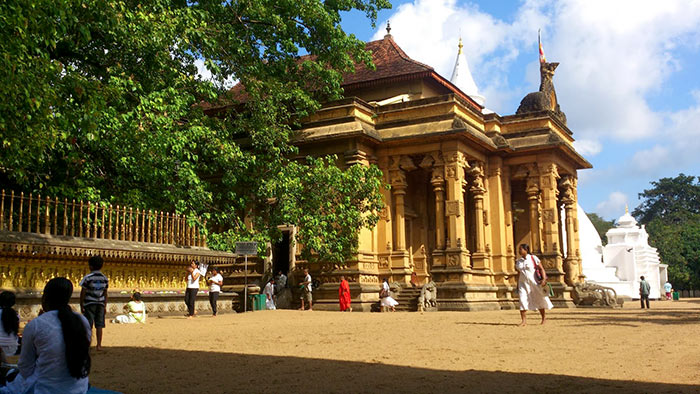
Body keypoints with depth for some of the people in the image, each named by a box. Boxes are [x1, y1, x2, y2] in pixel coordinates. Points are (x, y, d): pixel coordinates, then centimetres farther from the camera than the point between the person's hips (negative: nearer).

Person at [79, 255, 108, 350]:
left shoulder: (88, 277, -9)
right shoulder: (105, 278, 5)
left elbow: (83, 293, -8)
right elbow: (105, 293, 9)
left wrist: (81, 306, 0)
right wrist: (105, 306, 15)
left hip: (89, 304, -3)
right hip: (100, 303, 4)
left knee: (88, 326, 2)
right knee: (99, 325, 5)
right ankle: (99, 345, 5)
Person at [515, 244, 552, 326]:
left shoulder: (533, 258, -7)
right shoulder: (518, 261, 7)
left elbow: (542, 268, -9)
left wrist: (544, 279, -21)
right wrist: (518, 285, 13)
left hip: (534, 282, -3)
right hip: (523, 283, 3)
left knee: (539, 300, 9)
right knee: (522, 300, -13)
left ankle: (544, 317, 29)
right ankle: (523, 320, -12)